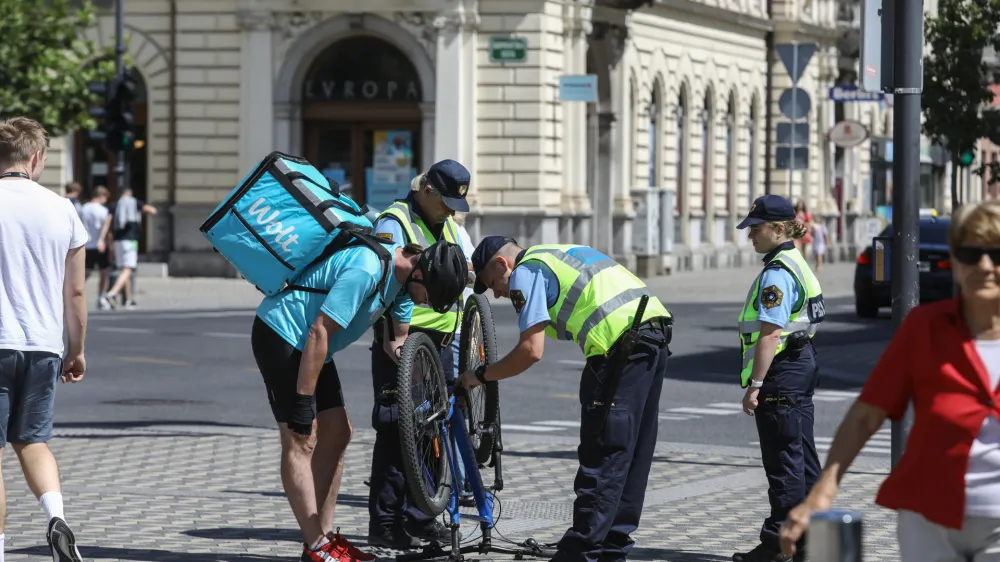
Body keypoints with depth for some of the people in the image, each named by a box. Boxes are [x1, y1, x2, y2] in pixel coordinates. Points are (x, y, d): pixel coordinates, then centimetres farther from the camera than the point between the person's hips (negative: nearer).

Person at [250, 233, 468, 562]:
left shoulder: (404, 275, 0)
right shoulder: (367, 270, -29)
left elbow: (397, 338, 15)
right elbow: (319, 333, -28)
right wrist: (303, 402, -24)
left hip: (305, 340, 10)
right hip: (280, 334, -10)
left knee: (337, 432, 7)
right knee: (299, 440, -11)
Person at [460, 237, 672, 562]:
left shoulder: (525, 273, 2)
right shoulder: (557, 256, 30)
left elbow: (531, 350, -6)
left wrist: (480, 376, 5)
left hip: (622, 345, -9)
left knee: (602, 454, -6)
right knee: (633, 453, 13)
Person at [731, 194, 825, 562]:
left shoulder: (776, 273, -18)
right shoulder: (795, 264, 14)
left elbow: (770, 334, -23)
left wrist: (755, 385, -22)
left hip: (781, 374, -10)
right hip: (801, 366, 10)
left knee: (783, 461, -4)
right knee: (802, 456, 14)